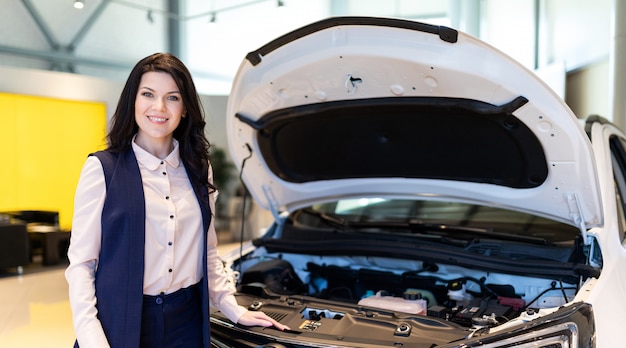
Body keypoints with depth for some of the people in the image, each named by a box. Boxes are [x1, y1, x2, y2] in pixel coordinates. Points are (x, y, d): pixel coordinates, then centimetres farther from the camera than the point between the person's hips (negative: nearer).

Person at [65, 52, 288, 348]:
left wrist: (235, 310, 9)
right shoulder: (103, 168, -6)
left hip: (187, 322, 4)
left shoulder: (198, 170, 8)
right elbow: (81, 263, -8)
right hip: (123, 322, -4)